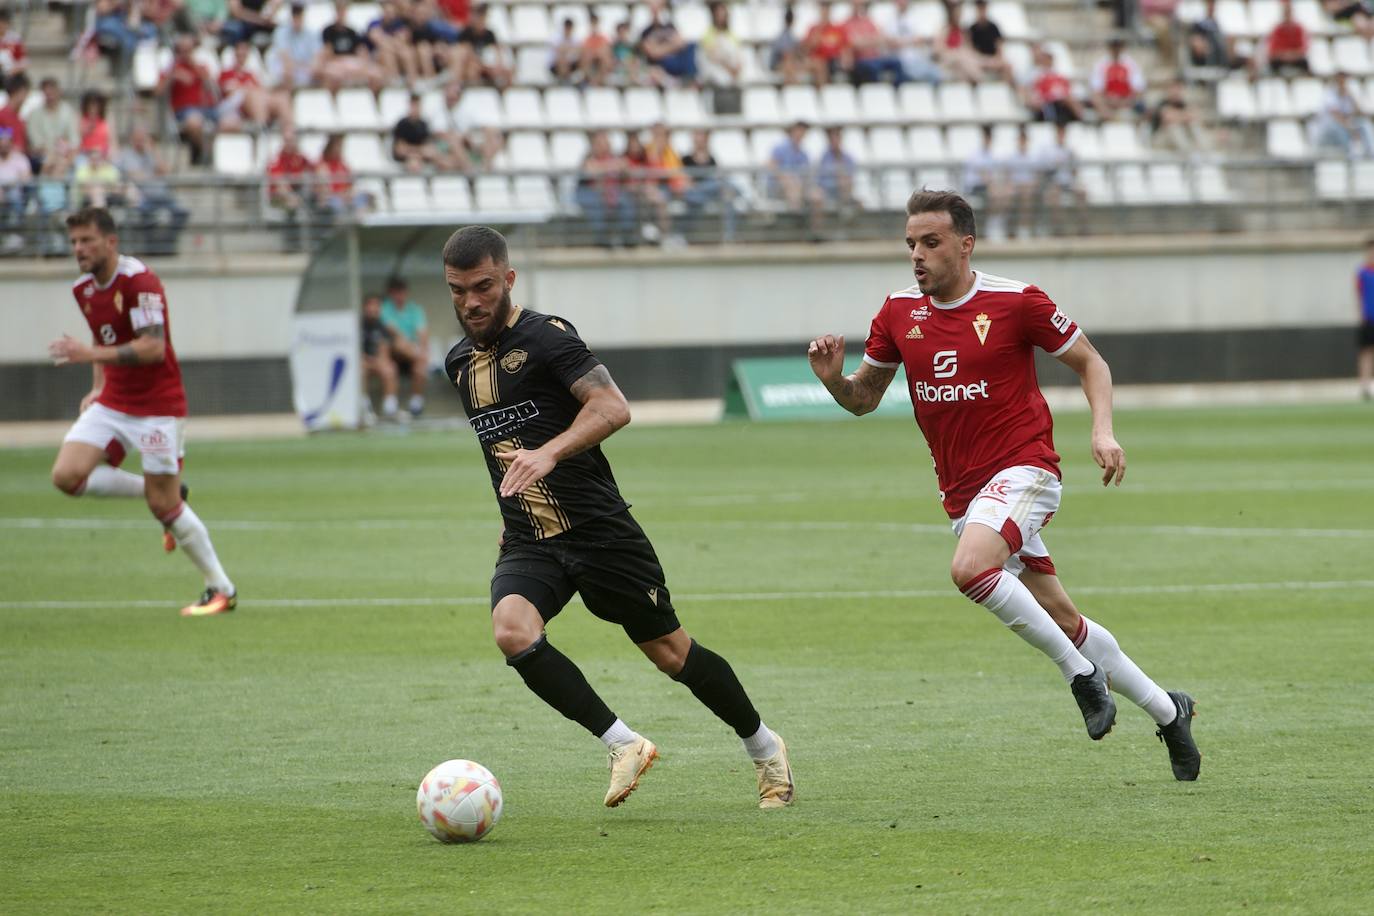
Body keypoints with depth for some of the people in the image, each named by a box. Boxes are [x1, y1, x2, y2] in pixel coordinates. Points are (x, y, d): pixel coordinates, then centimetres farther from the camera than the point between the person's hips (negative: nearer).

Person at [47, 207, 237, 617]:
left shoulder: (139, 281, -19)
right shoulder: (83, 289, 7)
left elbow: (153, 348, -28)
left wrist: (91, 354, -34)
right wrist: (98, 387, 11)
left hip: (158, 406, -7)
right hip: (113, 403, 7)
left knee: (163, 504, -6)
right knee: (67, 475, -10)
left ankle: (222, 590, 10)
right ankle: (158, 490, 10)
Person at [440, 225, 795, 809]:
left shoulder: (545, 338, -11)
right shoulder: (459, 361, 12)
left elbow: (612, 408, -24)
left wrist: (549, 453, -38)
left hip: (599, 530, -5)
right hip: (527, 546, 5)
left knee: (670, 651, 2)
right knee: (512, 630, -25)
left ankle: (765, 749, 26)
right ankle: (624, 746, -15)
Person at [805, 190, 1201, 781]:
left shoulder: (1015, 302, -10)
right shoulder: (899, 313, 4)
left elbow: (1089, 361, 1)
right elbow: (863, 399, 12)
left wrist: (1103, 431, -14)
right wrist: (833, 377, -10)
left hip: (1022, 468, -6)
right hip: (962, 491, 6)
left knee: (970, 567, -33)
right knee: (1061, 620, 10)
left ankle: (1080, 673, -16)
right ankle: (1167, 713, 26)